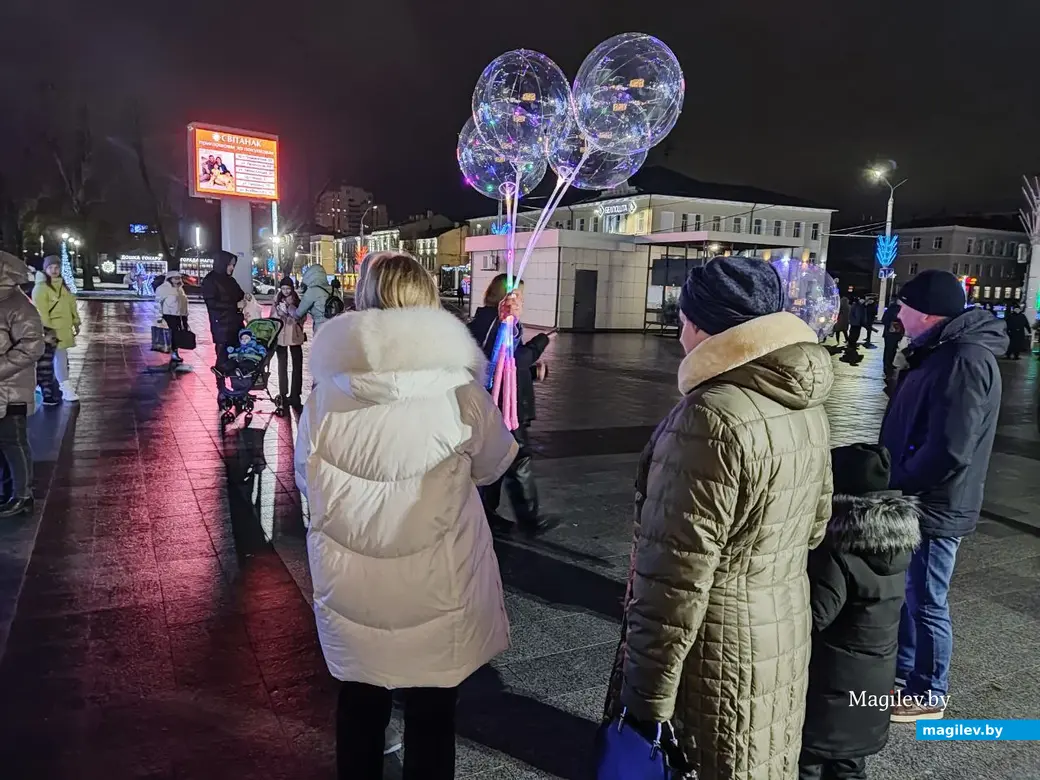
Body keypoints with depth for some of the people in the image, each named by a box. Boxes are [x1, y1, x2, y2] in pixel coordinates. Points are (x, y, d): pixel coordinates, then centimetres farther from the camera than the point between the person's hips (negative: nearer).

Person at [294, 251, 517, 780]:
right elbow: (493, 464, 0)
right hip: (434, 594, -2)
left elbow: (306, 480, 3)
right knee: (430, 718, 20)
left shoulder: (325, 399, -14)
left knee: (359, 711, 26)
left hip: (350, 595, 2)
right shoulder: (461, 395, -20)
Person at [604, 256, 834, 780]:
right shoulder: (805, 405, 2)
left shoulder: (712, 418, -26)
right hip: (786, 634, 8)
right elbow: (816, 523, 12)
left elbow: (676, 578, -25)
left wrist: (647, 696, -18)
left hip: (716, 652, -8)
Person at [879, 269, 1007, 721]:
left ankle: (927, 696, 23)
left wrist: (897, 485, -15)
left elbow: (948, 451, -28)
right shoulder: (941, 351, 10)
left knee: (926, 603, 6)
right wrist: (897, 482, 11)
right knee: (906, 593, 22)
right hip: (917, 501, 10)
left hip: (933, 508, -10)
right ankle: (902, 672, 39)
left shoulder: (966, 360, -23)